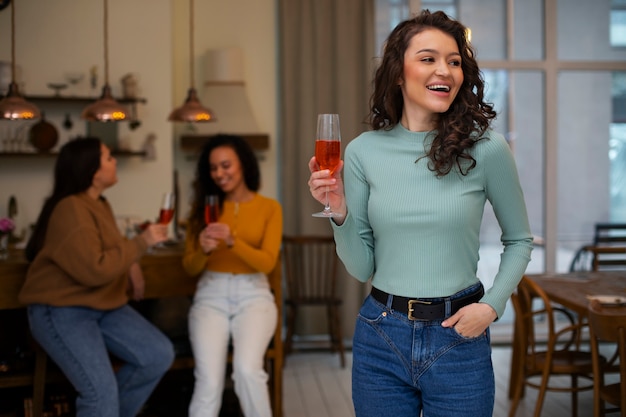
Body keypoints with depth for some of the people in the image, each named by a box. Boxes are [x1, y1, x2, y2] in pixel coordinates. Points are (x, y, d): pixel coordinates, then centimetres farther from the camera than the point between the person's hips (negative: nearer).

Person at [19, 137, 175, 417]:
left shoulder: (99, 204, 9)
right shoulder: (70, 209, -20)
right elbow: (94, 269, -27)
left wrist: (131, 265, 5)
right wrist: (141, 243, -19)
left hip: (103, 306, 9)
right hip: (61, 310, -9)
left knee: (159, 355, -3)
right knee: (102, 392, -22)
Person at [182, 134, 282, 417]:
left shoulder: (269, 207, 3)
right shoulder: (204, 206, 8)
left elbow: (267, 262, -7)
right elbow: (190, 268, 6)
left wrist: (233, 241, -22)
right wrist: (203, 250, -16)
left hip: (253, 295, -1)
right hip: (211, 295, 1)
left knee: (247, 370, -28)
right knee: (209, 381, -21)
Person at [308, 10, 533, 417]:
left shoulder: (486, 148, -8)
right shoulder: (363, 151, -3)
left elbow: (519, 239, 7)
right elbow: (361, 268, 0)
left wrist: (492, 305, -6)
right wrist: (340, 212, -15)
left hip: (458, 338, -1)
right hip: (380, 338, 2)